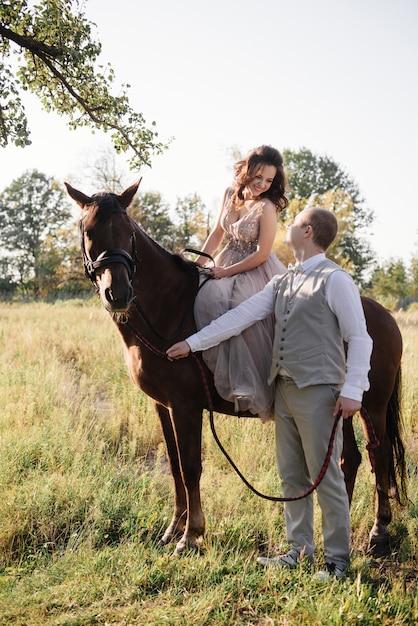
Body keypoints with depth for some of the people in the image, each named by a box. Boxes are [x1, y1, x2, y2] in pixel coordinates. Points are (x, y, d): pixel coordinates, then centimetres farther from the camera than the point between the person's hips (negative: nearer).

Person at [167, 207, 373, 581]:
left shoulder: (335, 280, -6)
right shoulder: (282, 283, 16)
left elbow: (359, 338, -9)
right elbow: (241, 316, 14)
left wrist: (352, 390, -16)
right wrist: (192, 343, 12)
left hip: (317, 391, -7)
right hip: (285, 389, 7)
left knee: (325, 476, -2)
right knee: (291, 476, 12)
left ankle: (338, 559, 9)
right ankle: (299, 549, 23)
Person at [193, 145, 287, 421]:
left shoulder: (267, 208, -16)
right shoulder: (231, 195, 4)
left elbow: (261, 255, -17)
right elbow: (217, 234, 14)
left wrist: (225, 272, -15)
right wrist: (198, 264, 5)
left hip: (256, 272, -7)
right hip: (226, 266, 7)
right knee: (208, 300, -19)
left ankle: (249, 386, -26)